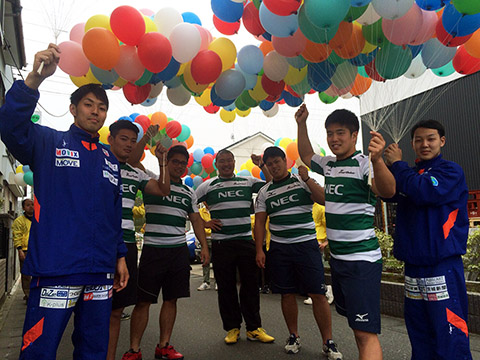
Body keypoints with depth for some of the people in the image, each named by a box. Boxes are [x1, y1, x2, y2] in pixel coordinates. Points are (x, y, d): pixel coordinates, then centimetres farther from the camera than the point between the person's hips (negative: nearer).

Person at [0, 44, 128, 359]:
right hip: (55, 270, -4)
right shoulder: (49, 143, 4)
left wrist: (120, 256, 13)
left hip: (101, 273, 5)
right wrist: (34, 79, -30)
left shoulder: (110, 161, 17)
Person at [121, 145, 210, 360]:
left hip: (179, 251, 4)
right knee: (143, 300, 1)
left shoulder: (189, 193, 15)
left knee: (171, 299, 8)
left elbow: (196, 221, 15)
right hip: (153, 249, -4)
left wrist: (204, 247, 7)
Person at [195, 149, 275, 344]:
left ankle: (254, 328, 18)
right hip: (221, 242, -1)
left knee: (250, 284, 6)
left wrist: (262, 165, -1)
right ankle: (232, 328, 21)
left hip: (246, 240, 1)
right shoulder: (208, 186, 6)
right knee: (226, 287, 7)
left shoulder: (248, 181, 9)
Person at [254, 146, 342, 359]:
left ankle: (328, 343, 9)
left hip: (306, 244, -2)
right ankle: (293, 336, 25)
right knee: (287, 294, 8)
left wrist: (307, 179, -17)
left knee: (318, 294, -3)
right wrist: (259, 250, 1)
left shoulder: (302, 181, 3)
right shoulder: (265, 192, 11)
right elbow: (259, 222, 9)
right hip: (279, 248, 3)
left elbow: (325, 199, -9)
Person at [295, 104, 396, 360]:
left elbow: (387, 191, -30)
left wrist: (377, 160, -48)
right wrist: (301, 124, 18)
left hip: (362, 260, -8)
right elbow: (306, 156, 28)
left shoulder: (363, 164, -13)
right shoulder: (329, 164, 9)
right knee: (356, 324, 23)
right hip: (337, 258, 8)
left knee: (366, 332, -9)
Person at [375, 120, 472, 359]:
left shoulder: (450, 171, -5)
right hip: (414, 263, 7)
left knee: (448, 331, -5)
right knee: (418, 328, 17)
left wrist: (397, 164, -9)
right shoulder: (410, 175, 16)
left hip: (443, 265, -7)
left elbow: (424, 192, -21)